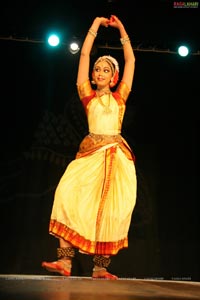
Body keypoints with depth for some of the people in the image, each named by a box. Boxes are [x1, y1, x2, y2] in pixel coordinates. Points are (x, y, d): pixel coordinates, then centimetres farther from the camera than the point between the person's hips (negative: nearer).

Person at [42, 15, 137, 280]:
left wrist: (121, 29, 20)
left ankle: (100, 267, -3)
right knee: (70, 196, -19)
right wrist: (96, 24, 17)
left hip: (117, 155, 1)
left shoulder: (119, 97, 13)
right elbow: (84, 55, 12)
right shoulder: (88, 96, 12)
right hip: (90, 153, 0)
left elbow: (130, 60, 16)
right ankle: (65, 261, -20)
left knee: (112, 208, -7)